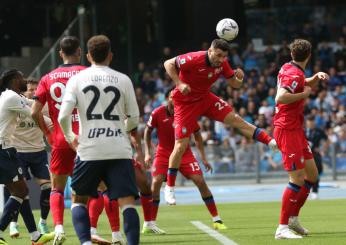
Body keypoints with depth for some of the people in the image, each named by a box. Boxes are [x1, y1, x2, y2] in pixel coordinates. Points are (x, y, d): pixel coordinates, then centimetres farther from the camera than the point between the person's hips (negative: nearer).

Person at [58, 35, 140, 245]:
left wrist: (70, 137, 16)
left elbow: (63, 116, -3)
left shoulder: (77, 79, 3)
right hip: (119, 150, 0)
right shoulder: (123, 80, 6)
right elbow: (134, 119, 9)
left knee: (79, 200, 14)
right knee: (127, 202, -3)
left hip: (89, 150, 0)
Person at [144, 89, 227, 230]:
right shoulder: (157, 113, -14)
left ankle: (216, 220, -2)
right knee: (156, 183, -18)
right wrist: (147, 153, -4)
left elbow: (197, 135, 3)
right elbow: (148, 131, 3)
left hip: (185, 153, 1)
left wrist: (203, 157, -1)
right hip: (163, 153, -1)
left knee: (200, 181, -10)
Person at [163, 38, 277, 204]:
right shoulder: (193, 59, -28)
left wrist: (239, 77, -23)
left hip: (205, 98, 5)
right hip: (185, 102, -5)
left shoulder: (222, 64, -9)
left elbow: (234, 84, 1)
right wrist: (179, 84, -29)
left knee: (235, 119, -9)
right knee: (181, 145, -8)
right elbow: (168, 64, -18)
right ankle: (169, 188, 4)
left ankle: (271, 142, -7)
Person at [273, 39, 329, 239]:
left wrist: (317, 77, 11)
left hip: (296, 130, 10)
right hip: (288, 130, -10)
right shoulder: (294, 74, -18)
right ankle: (282, 228, -12)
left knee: (312, 175, 13)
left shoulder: (289, 69, 11)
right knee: (298, 179, -13)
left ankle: (293, 218, 20)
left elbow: (307, 85, 31)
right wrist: (303, 94, -22)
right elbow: (280, 98, -32)